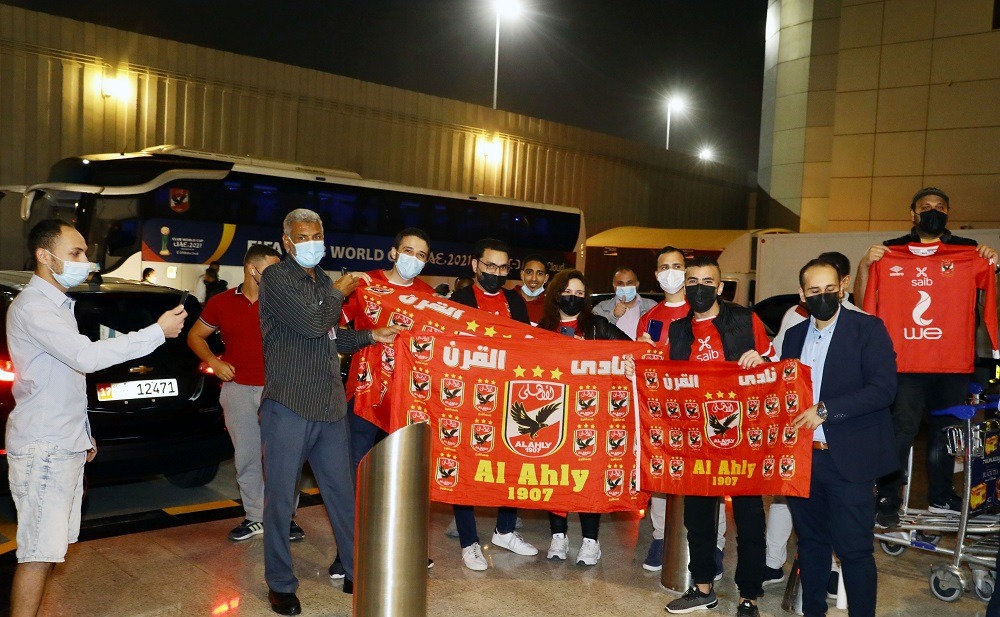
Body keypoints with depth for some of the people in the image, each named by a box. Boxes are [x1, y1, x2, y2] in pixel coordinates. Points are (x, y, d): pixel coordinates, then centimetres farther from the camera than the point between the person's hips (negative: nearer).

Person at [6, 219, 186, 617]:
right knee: (39, 552, -7)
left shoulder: (58, 305, 18)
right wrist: (158, 332, -24)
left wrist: (82, 435, 23)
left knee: (52, 546, 13)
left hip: (65, 446, 10)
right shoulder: (32, 307, -15)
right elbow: (86, 356, -27)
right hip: (42, 450, -10)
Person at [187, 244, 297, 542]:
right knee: (246, 458, 10)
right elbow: (195, 335, 14)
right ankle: (255, 517, 22)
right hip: (238, 390, 2)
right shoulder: (221, 303, 4)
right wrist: (214, 362, 0)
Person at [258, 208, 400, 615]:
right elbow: (312, 323, -20)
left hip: (330, 406, 7)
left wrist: (371, 336, 14)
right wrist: (338, 292, -4)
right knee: (281, 499, 4)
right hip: (288, 406, -6)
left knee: (343, 493, 12)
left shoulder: (322, 281, 17)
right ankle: (281, 584, 19)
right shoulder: (276, 278, -7)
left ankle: (358, 573, 24)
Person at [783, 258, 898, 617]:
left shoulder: (868, 329, -5)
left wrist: (825, 410, -19)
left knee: (854, 549, 0)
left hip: (848, 458, -5)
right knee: (810, 541, 15)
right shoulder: (795, 335, 11)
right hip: (802, 456, 5)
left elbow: (883, 388, -14)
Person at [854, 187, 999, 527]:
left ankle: (940, 497, 28)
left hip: (953, 362, 3)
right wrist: (864, 265, -12)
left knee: (945, 430, 13)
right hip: (903, 360, -3)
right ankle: (888, 500, 2)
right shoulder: (890, 252, 6)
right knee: (900, 431, -7)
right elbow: (863, 303, 3)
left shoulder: (968, 251, 10)